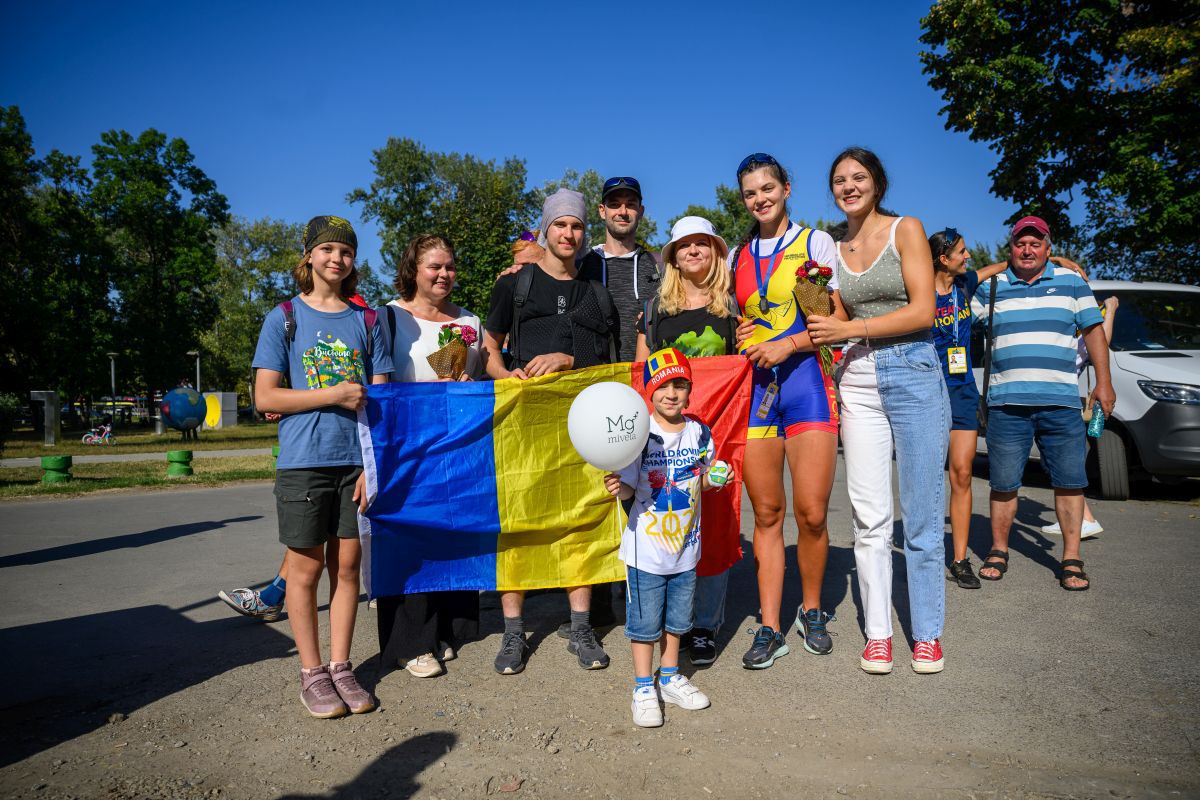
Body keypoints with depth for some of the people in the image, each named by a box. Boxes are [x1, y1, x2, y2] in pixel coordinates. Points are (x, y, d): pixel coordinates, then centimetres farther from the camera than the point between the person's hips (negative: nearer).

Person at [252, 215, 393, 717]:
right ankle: (311, 673, 17)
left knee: (347, 562, 7)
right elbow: (266, 397, -2)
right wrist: (335, 395, -11)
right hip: (304, 462, -2)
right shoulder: (285, 317, 4)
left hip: (356, 461, 2)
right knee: (307, 566, 4)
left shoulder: (366, 321, 10)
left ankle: (340, 667, 20)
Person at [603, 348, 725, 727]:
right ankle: (643, 687, 20)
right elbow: (630, 486, -11)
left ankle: (670, 677, 35)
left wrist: (715, 479, -6)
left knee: (677, 617, 18)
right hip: (647, 546, -4)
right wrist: (618, 487, -32)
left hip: (685, 544, 4)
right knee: (644, 620, 5)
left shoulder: (700, 432, 3)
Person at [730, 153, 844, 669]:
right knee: (766, 512, 2)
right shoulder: (736, 256, 17)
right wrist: (739, 337, 2)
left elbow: (837, 319, 0)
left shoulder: (815, 242, 6)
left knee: (811, 513, -6)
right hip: (753, 384, 3)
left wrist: (788, 344, -13)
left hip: (804, 378, -3)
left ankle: (811, 611, 18)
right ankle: (770, 628, 10)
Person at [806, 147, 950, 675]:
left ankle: (927, 633, 17)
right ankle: (878, 632, 15)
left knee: (921, 512, 3)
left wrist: (850, 329, -13)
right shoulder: (834, 249, 12)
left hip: (913, 373, -3)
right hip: (858, 380, 3)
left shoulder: (906, 230, 1)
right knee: (870, 516, 3)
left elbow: (923, 311, -9)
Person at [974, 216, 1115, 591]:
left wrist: (1103, 382, 6)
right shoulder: (993, 287, 12)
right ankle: (998, 551, 17)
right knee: (1003, 484, 3)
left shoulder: (1071, 281, 12)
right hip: (1006, 403, 0)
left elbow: (1093, 331, 12)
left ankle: (1071, 560, 10)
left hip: (1061, 402, 0)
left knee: (1070, 481, 1)